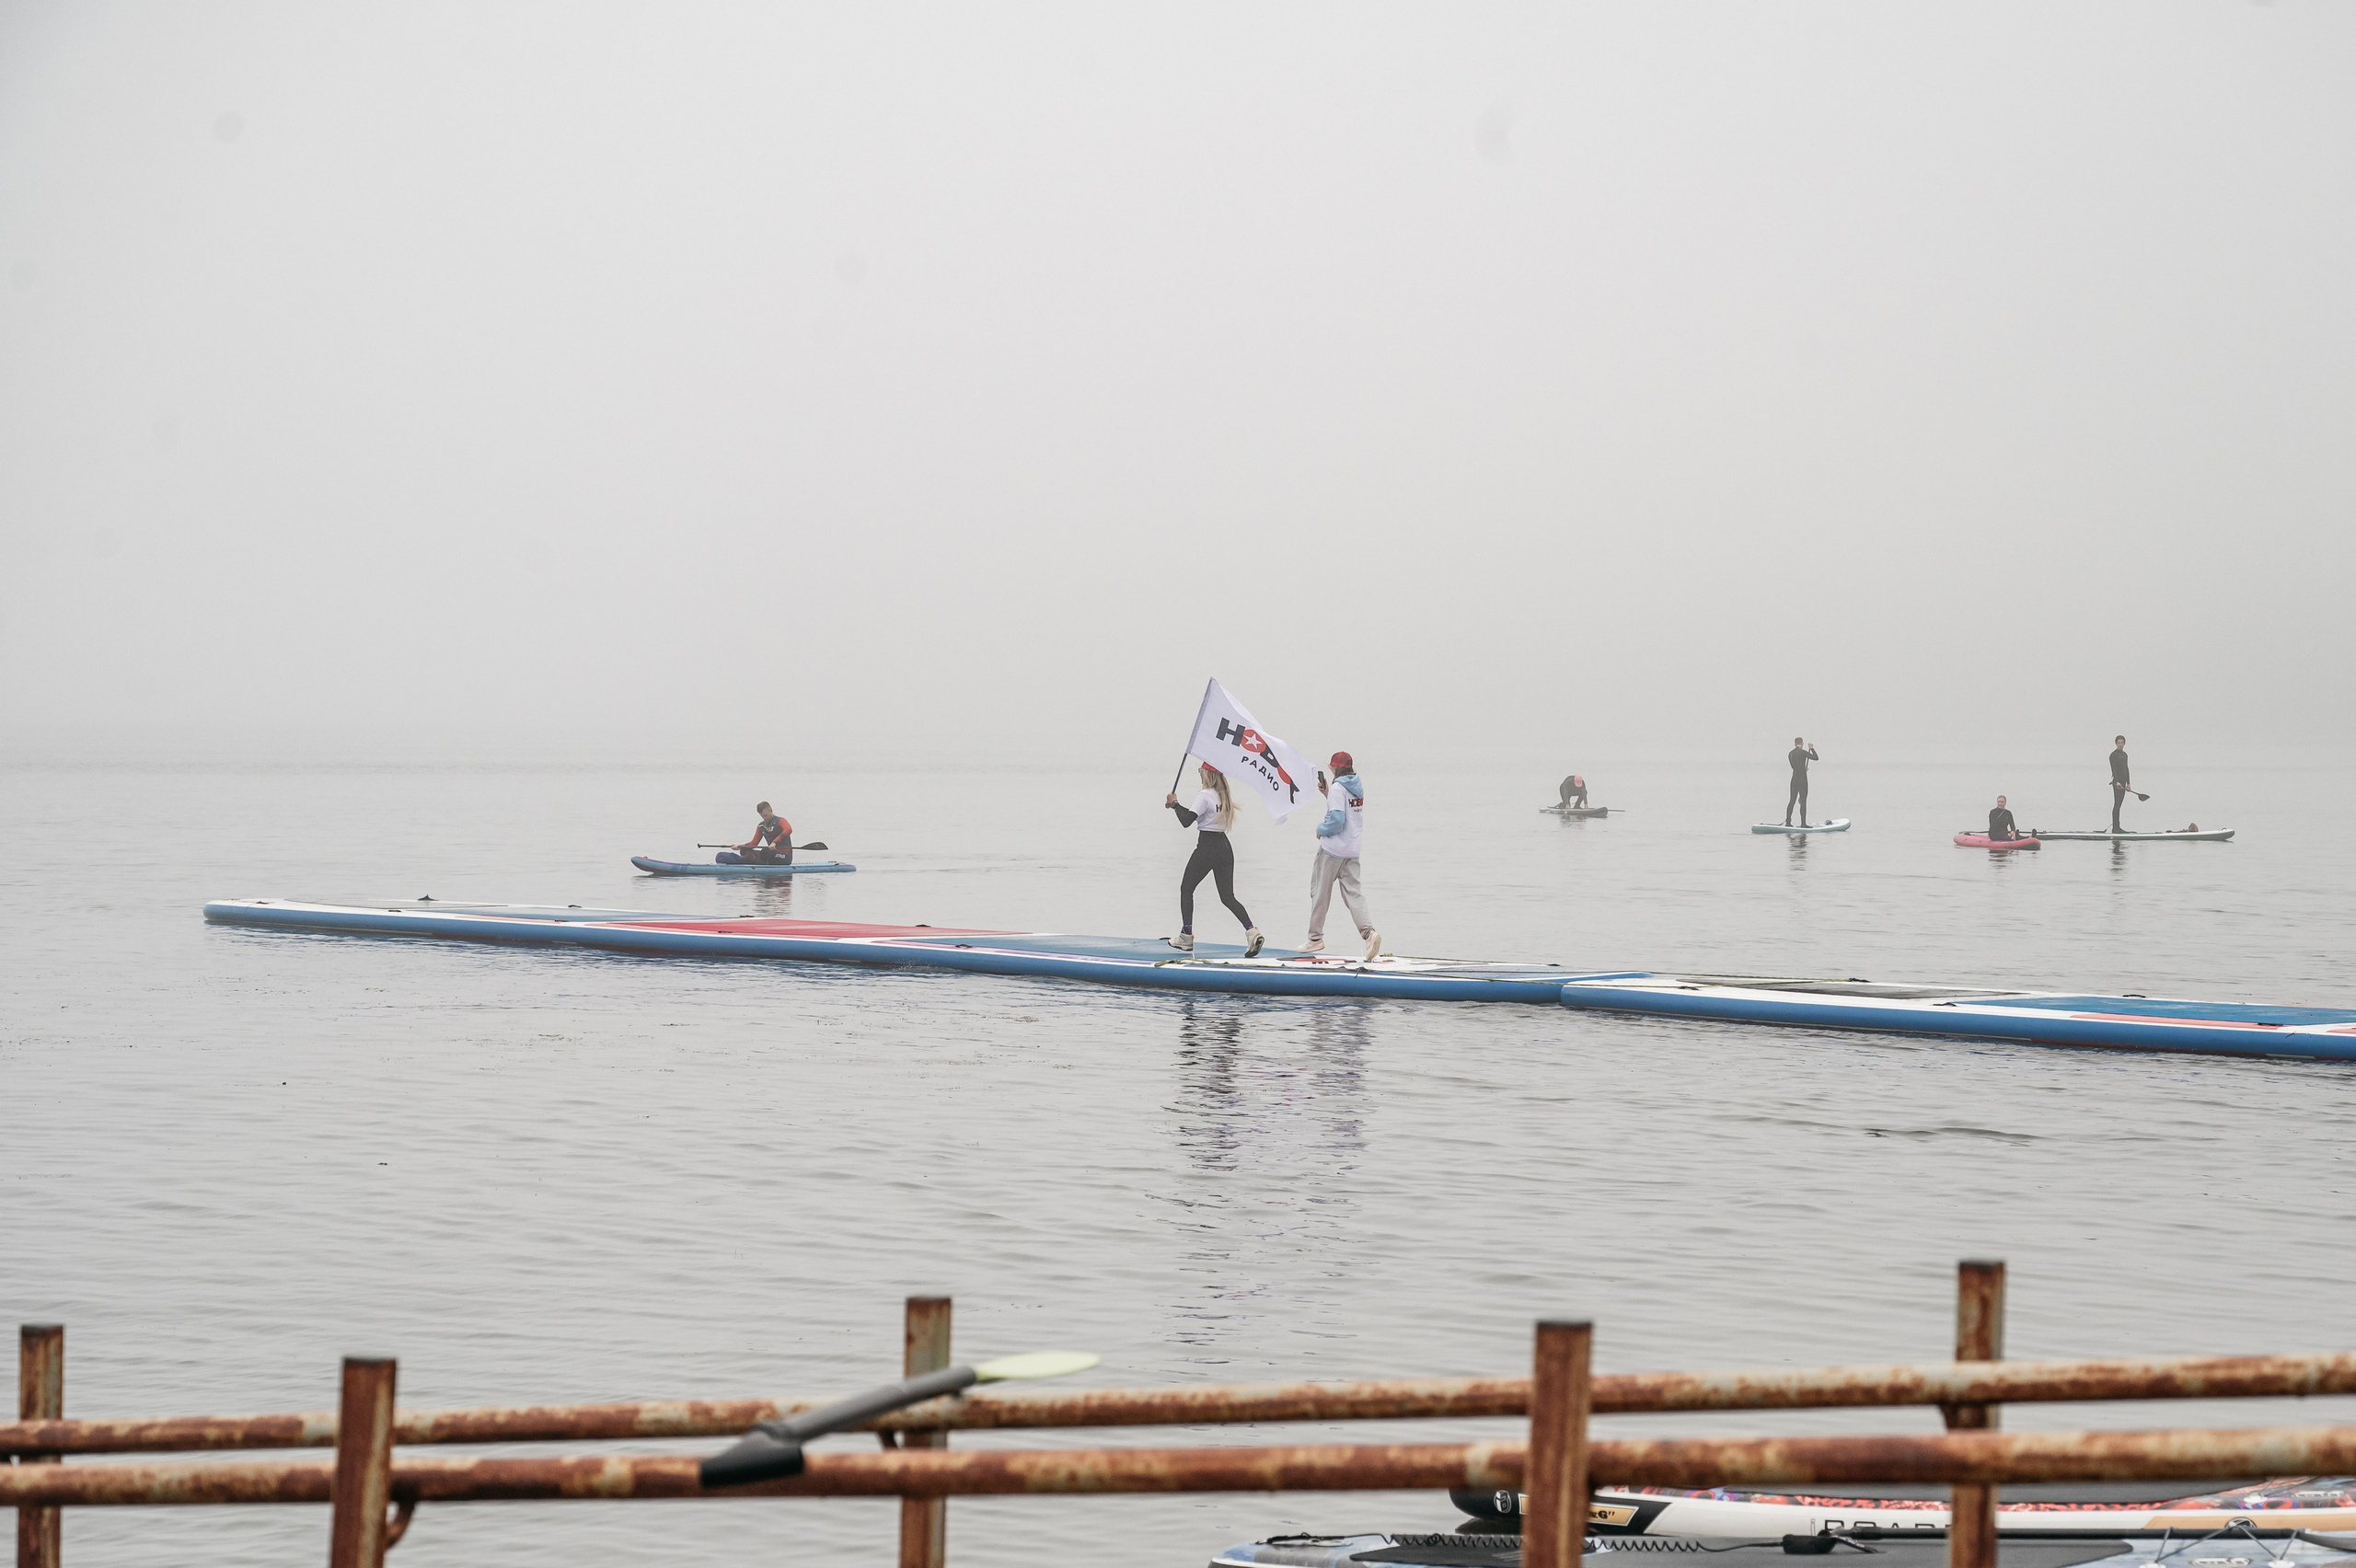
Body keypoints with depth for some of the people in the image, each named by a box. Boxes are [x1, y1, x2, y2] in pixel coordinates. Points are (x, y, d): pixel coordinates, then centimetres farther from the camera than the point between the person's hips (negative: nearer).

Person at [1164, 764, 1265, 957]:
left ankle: (1186, 937, 14)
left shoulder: (1205, 796, -13)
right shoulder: (1224, 796, 13)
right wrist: (1176, 806, 18)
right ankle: (1252, 931, -15)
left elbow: (1186, 821, -17)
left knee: (1186, 888, 12)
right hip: (1225, 847, 7)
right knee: (1228, 897, 5)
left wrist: (1174, 804, -3)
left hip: (1206, 847, -7)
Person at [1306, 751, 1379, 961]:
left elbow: (1337, 820, -24)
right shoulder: (1358, 788, 10)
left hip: (1332, 849, -7)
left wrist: (1321, 829, -6)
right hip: (1352, 851, 7)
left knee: (1320, 892, 7)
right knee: (1352, 894, 2)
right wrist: (1327, 793, 16)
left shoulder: (1338, 788, -15)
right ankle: (1369, 931, -20)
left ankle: (1315, 938, 15)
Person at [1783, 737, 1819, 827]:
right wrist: (1812, 748, 9)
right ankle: (1803, 823, -3)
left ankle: (1788, 822, 8)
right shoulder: (1803, 752, -12)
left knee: (1792, 801, 8)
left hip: (1794, 779, 6)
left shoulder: (1791, 754, 8)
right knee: (1803, 801, -2)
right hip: (1802, 780, -6)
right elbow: (1816, 758, -6)